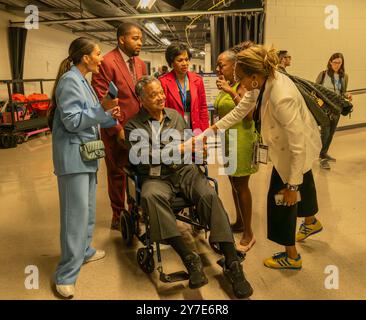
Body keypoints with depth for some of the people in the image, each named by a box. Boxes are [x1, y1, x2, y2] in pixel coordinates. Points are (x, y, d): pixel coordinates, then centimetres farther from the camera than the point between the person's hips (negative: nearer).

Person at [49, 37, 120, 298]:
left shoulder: (82, 80, 15)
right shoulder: (69, 80, -13)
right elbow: (72, 121, -19)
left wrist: (109, 115, 1)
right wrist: (103, 109, -23)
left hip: (87, 153, 10)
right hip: (73, 155, -10)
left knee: (88, 208, 17)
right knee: (76, 212, -8)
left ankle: (83, 250, 34)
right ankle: (66, 275, 1)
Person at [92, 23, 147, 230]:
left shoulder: (140, 63, 10)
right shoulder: (107, 63, -13)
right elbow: (100, 100, -16)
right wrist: (117, 129, -15)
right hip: (117, 131, -6)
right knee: (117, 173, 9)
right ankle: (118, 216, 26)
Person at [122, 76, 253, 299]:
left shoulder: (175, 115, 18)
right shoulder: (134, 125, 6)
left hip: (184, 170, 3)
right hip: (156, 176, -2)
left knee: (210, 195, -28)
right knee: (151, 196, -37)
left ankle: (232, 263, -23)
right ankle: (189, 258, -31)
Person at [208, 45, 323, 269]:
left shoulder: (282, 98, -40)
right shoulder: (262, 81, -15)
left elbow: (298, 146, -34)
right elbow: (241, 110, -1)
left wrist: (292, 185, -26)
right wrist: (213, 129, -2)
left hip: (299, 149, -8)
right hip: (287, 146, 8)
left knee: (281, 198, 5)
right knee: (303, 185, 30)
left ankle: (292, 257, 27)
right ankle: (311, 223, 61)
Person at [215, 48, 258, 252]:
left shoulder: (242, 86, -12)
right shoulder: (226, 86, 11)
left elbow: (249, 114, -25)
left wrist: (232, 92, -27)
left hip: (241, 139, -8)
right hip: (227, 139, 8)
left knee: (241, 185, -4)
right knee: (234, 183, 16)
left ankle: (248, 234, 8)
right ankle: (240, 222, 32)